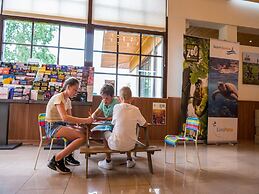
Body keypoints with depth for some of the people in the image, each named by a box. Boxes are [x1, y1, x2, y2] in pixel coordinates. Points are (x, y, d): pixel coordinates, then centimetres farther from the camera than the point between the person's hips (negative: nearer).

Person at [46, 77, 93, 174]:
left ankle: (68, 155, 8)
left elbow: (69, 118, 8)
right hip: (52, 126, -8)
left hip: (62, 125, 8)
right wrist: (85, 120, -28)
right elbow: (65, 117, -27)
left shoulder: (68, 101, 14)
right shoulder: (58, 97, -14)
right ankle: (56, 160, -13)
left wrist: (84, 120, -12)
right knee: (82, 137, -23)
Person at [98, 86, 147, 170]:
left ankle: (108, 162, 30)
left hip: (116, 145, -3)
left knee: (106, 133, 27)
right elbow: (144, 124, 6)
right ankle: (129, 160, 37)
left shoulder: (116, 107, -9)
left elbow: (113, 122, 5)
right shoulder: (135, 109, -4)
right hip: (130, 145, 3)